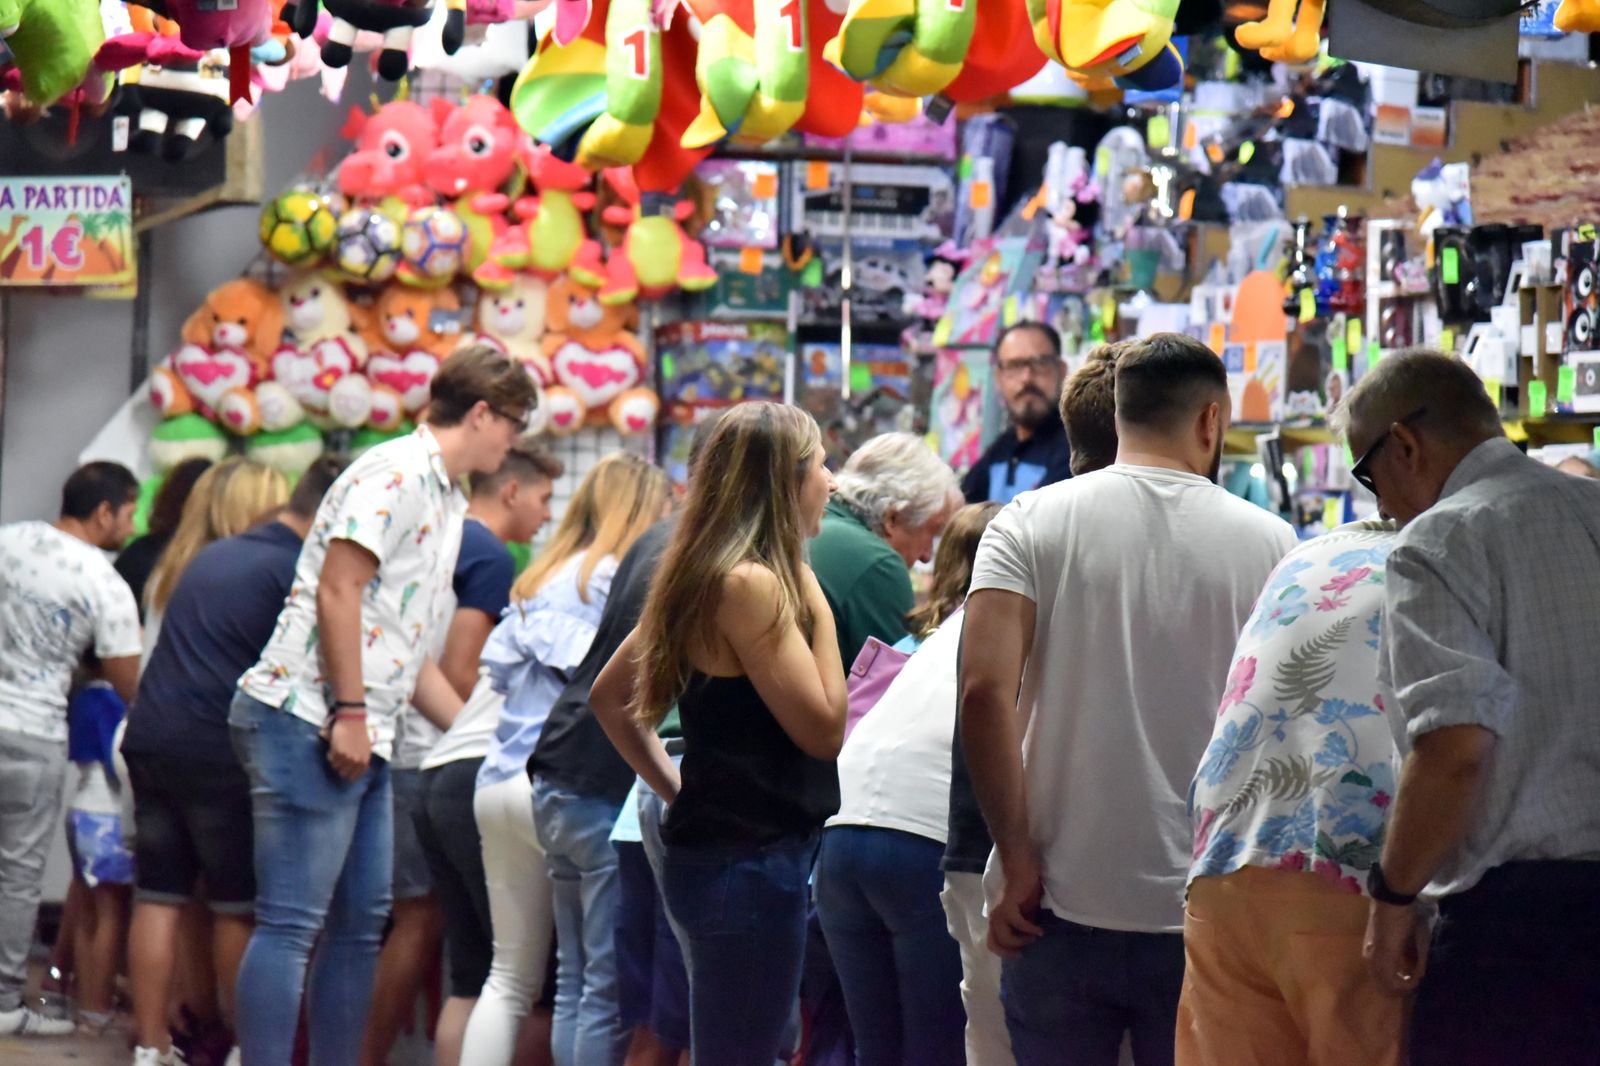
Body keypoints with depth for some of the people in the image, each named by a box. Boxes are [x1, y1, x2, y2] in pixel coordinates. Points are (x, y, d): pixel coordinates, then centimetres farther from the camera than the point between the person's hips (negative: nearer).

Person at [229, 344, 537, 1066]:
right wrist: (349, 714, -20)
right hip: (307, 722, -10)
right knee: (291, 922, -10)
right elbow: (338, 591, -17)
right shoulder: (396, 473, -9)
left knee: (360, 924, 11)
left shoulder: (446, 503, 22)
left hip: (362, 737, 10)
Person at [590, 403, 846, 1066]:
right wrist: (815, 603, -10)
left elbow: (609, 697, 20)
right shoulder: (750, 584, -17)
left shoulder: (702, 577, 12)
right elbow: (823, 728, -18)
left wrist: (676, 789, 17)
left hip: (715, 852, 10)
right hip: (752, 861, -10)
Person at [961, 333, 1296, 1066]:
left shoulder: (1033, 524, 0)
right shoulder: (1268, 543, 1)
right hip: (1210, 915, 0)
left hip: (1065, 903, 0)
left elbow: (985, 690, -11)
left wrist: (1017, 861, -7)